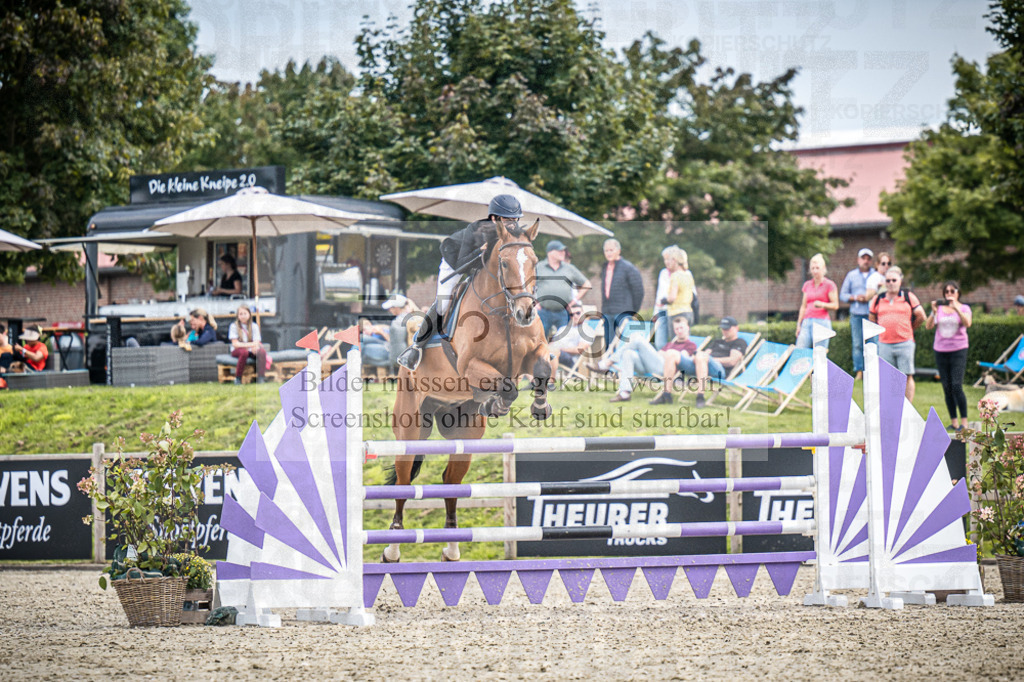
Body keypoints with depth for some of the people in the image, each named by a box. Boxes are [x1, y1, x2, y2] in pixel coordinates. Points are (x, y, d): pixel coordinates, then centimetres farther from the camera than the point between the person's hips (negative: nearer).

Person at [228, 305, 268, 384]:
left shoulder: (254, 326, 4)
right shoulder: (234, 326, -5)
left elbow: (257, 342, -4)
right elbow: (235, 344, -13)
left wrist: (255, 347, -30)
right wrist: (250, 345, -26)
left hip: (251, 351, 3)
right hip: (237, 351, -3)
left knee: (262, 351, -29)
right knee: (244, 352, -38)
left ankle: (261, 377, -30)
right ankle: (238, 378, -26)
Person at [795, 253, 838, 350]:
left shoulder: (829, 285, 2)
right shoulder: (807, 285, 18)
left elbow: (835, 305, -2)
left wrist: (822, 304, -20)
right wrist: (799, 324, 15)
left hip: (822, 321, -5)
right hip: (807, 322, 5)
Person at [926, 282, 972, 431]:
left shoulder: (964, 308, 4)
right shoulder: (939, 308, 12)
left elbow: (967, 323, -15)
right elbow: (928, 326, 0)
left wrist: (956, 308, -24)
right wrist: (934, 312, -16)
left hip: (958, 350, -4)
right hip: (941, 350, 4)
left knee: (957, 386, -14)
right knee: (947, 388, 3)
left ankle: (964, 421, -9)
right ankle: (953, 422, 9)